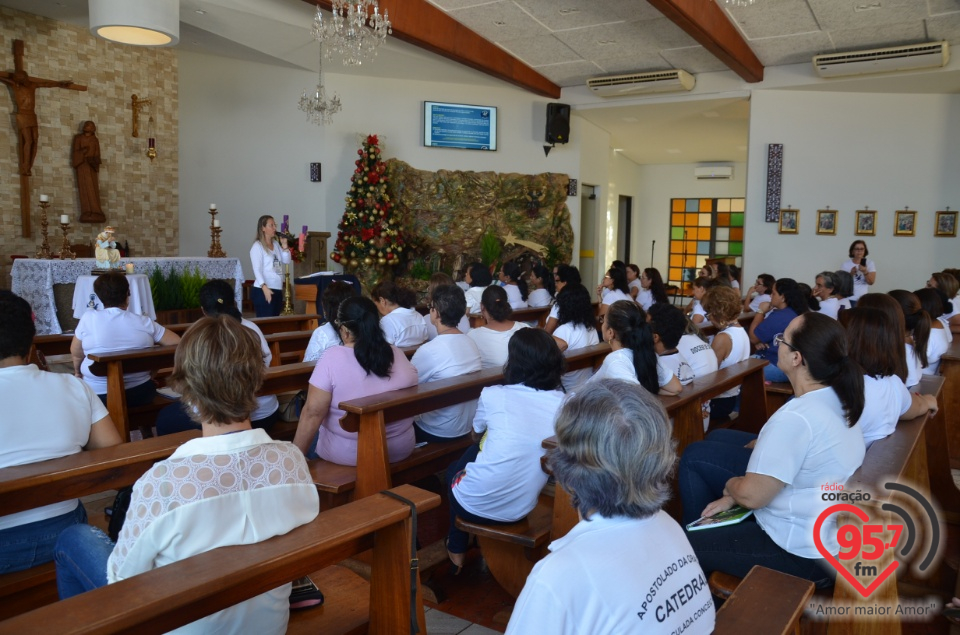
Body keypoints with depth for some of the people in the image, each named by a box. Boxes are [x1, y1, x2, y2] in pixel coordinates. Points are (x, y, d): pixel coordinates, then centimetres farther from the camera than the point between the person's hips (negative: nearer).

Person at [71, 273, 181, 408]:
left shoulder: (88, 318, -3)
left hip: (98, 395, -1)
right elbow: (177, 343, 3)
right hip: (139, 393, 1)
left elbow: (75, 352, 8)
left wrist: (77, 372, 28)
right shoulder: (144, 322, -1)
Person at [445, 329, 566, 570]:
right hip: (521, 510, 4)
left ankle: (456, 551, 39)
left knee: (454, 470, 31)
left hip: (476, 505, -3)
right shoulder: (563, 404, -7)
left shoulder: (493, 396, -15)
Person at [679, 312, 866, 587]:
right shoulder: (836, 397, -3)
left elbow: (752, 495, -25)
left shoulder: (796, 417, -33)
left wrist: (729, 486, -1)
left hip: (803, 551, -9)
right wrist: (734, 496, 4)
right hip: (826, 523, 9)